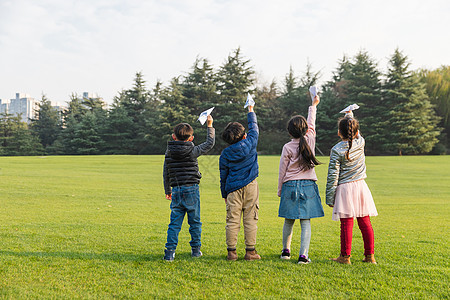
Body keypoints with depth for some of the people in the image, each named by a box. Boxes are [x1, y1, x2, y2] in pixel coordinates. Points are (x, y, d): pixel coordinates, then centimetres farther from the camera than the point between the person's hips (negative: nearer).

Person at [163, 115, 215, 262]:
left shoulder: (169, 153, 4)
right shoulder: (192, 151, -7)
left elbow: (165, 174, 12)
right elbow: (210, 143, 5)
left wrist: (167, 191, 24)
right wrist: (210, 126, 16)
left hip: (176, 191, 3)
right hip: (191, 189, -3)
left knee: (174, 223, 4)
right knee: (194, 221, 10)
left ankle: (170, 252, -2)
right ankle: (195, 250, 17)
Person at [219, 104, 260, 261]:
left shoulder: (225, 154, 2)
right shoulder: (249, 144, -3)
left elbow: (223, 176, 8)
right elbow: (254, 129, 17)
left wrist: (224, 194, 18)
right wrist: (251, 112, 30)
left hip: (233, 189, 1)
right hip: (250, 186, -1)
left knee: (232, 220, 2)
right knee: (250, 220, 1)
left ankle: (231, 251, 3)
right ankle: (250, 251, 3)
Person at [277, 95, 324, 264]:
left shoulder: (287, 147, -6)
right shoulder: (310, 140, -1)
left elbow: (282, 171, -1)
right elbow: (311, 123, 19)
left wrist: (280, 191, 10)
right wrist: (313, 105, 34)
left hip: (290, 186, -1)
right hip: (308, 186, 1)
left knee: (289, 221, 12)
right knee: (306, 222, -2)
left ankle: (286, 250, 26)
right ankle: (303, 255, -9)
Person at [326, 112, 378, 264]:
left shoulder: (336, 150, -10)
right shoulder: (360, 143, 1)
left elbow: (333, 176, -9)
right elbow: (357, 134, 27)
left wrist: (330, 198, -3)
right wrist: (350, 115, 40)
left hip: (345, 189, -4)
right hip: (361, 185, 5)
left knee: (346, 223, -2)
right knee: (365, 222, 8)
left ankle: (345, 256, 4)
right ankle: (369, 255, 14)